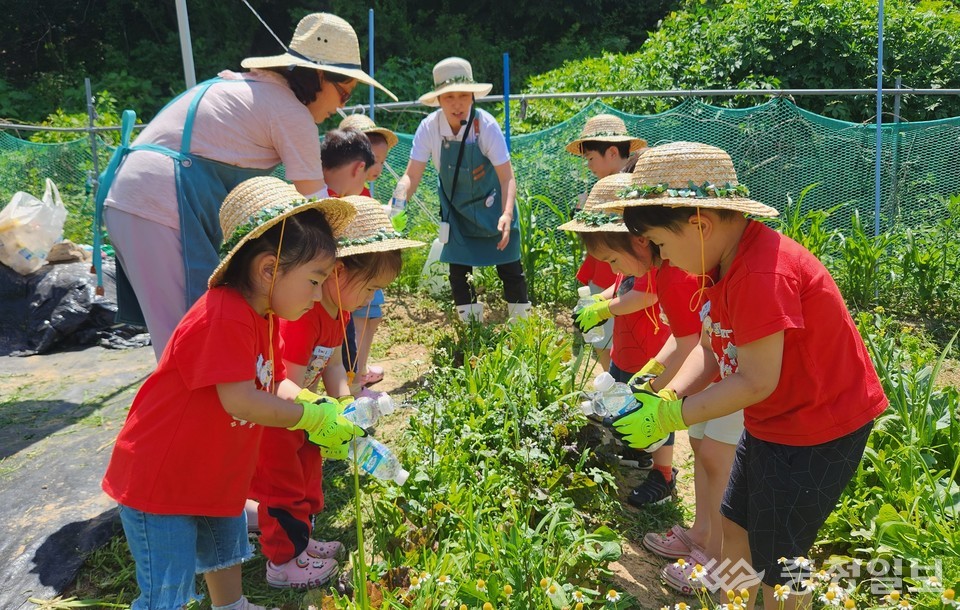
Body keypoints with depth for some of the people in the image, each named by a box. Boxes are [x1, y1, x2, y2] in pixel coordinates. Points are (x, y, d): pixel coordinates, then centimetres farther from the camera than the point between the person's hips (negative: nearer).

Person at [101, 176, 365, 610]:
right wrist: (312, 417, -25)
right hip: (158, 480, -10)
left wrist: (323, 408, -11)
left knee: (226, 552, 30)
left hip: (215, 472, 10)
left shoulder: (265, 316, 2)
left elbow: (274, 385, 5)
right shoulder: (224, 317, -30)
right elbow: (241, 401, -34)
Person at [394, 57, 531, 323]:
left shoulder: (485, 125, -27)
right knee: (458, 270, 5)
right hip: (455, 208, 3)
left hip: (491, 204, -2)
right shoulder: (429, 127, -20)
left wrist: (507, 214, -43)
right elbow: (412, 176, -19)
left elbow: (507, 177, -27)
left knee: (509, 266, 0)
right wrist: (397, 200, -39)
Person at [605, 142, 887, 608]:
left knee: (776, 562, 4)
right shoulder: (726, 260, 1)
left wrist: (673, 416, -21)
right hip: (772, 422, 10)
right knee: (735, 526, 20)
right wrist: (663, 399, -12)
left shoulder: (762, 274, -31)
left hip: (817, 431, -9)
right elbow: (710, 352, 2)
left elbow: (757, 382, -28)